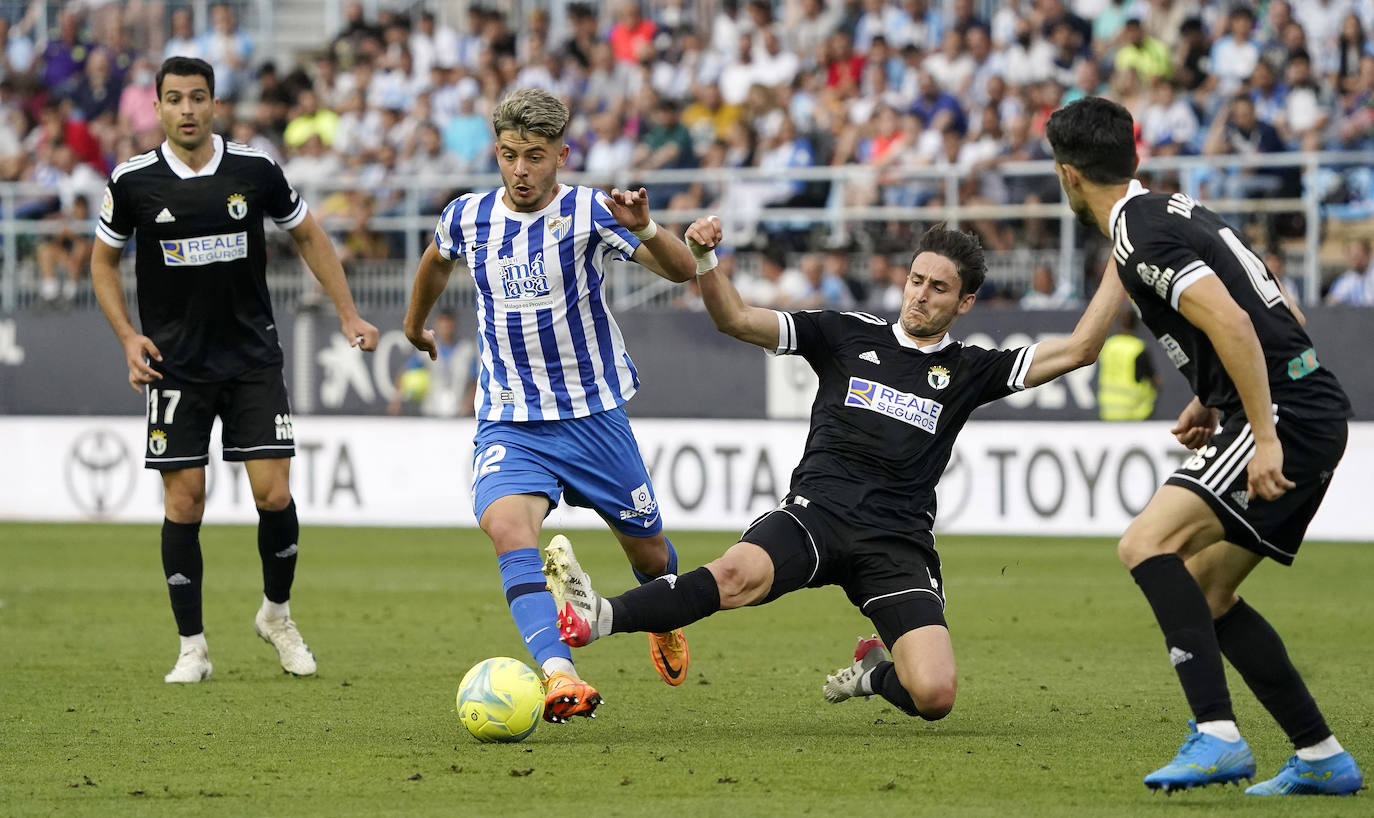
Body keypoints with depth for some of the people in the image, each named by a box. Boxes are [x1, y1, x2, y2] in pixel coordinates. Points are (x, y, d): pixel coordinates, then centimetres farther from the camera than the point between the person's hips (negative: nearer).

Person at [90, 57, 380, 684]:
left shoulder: (255, 171, -3)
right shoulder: (133, 181, -4)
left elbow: (307, 236, 12)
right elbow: (102, 261, 9)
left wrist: (348, 315, 7)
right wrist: (129, 337, -4)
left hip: (254, 360, 1)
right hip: (175, 367, -1)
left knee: (273, 493, -7)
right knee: (184, 502, -3)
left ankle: (277, 614, 19)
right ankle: (192, 648, 8)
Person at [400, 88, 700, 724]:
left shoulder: (589, 213, -11)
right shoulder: (468, 217, 0)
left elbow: (683, 271, -21)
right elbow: (437, 260, 25)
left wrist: (644, 230, -41)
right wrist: (415, 322, 41)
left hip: (594, 415, -1)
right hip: (509, 422, 1)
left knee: (648, 552, 13)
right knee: (508, 525, -29)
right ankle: (559, 675, -41)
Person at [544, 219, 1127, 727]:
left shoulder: (969, 371, 14)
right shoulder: (848, 335, 14)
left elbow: (1078, 349, 9)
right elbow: (735, 319, 9)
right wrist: (705, 259, -9)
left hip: (899, 540, 1)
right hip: (816, 512, -1)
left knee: (934, 695, -19)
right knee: (739, 573, -36)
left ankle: (875, 671, 17)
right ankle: (595, 618, -51)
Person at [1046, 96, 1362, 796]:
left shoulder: (1142, 236, -13)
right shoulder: (1172, 211, 18)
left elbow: (1232, 323, -25)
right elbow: (1271, 312, 27)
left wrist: (1264, 436, -26)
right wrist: (1213, 401, 25)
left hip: (1285, 417, -10)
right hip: (1309, 413, 10)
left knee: (1147, 542, -21)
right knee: (1206, 593, 14)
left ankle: (1218, 737, -29)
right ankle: (1323, 759, 16)